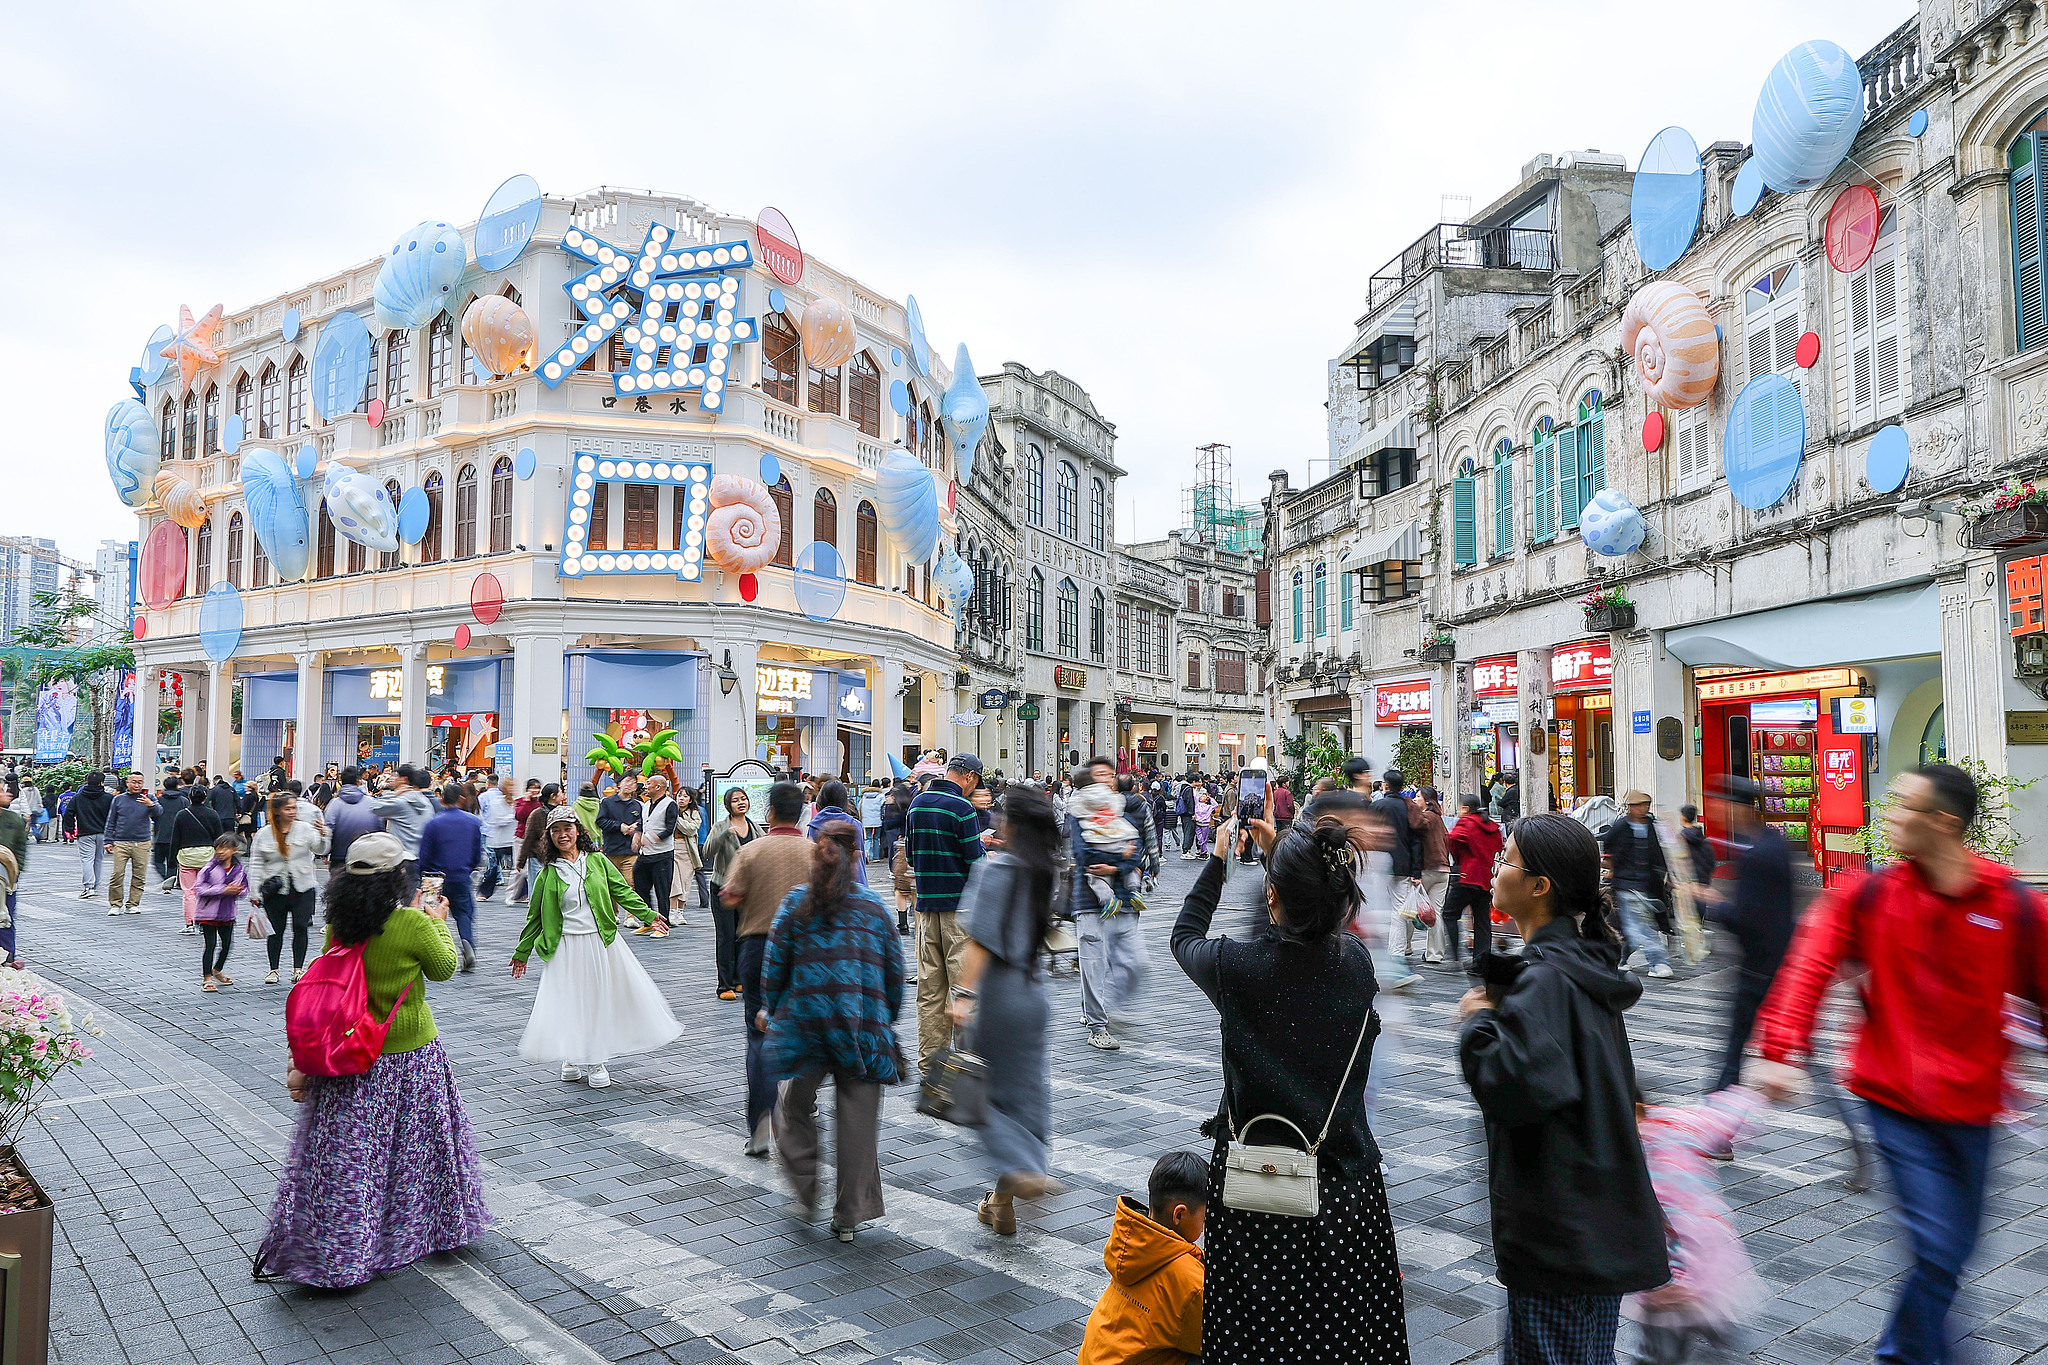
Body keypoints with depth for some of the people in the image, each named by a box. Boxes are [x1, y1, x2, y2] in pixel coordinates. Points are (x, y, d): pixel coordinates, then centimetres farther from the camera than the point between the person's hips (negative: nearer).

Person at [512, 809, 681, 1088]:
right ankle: (575, 1060, 18)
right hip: (568, 948, -1)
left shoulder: (597, 861, 4)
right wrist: (522, 953, 13)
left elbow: (623, 891, 7)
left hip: (602, 942, 1)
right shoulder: (548, 874, 2)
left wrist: (647, 914, -1)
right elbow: (534, 916, 9)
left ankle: (595, 1060, 20)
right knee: (572, 1002, 2)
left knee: (603, 999, 5)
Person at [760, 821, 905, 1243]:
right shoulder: (873, 905, 4)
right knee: (857, 1120, 8)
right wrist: (887, 1019, 20)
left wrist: (770, 1009, 15)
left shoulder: (797, 901, 0)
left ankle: (805, 1194, 23)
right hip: (864, 1028, 1)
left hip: (805, 1020, -1)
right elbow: (894, 969, 7)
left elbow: (775, 962, 0)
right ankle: (848, 1216, 15)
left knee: (795, 1105, 21)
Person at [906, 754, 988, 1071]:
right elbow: (976, 859, -14)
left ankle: (929, 1058, 14)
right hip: (960, 904, -7)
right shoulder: (961, 807, -13)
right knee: (964, 982, -1)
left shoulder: (917, 804, 10)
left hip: (926, 903, 7)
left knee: (929, 986, 9)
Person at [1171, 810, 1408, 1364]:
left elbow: (1184, 938, 5)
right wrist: (1280, 852, 18)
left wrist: (1219, 859, 14)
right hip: (1347, 1180, 3)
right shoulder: (1357, 961, -10)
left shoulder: (1238, 965, -19)